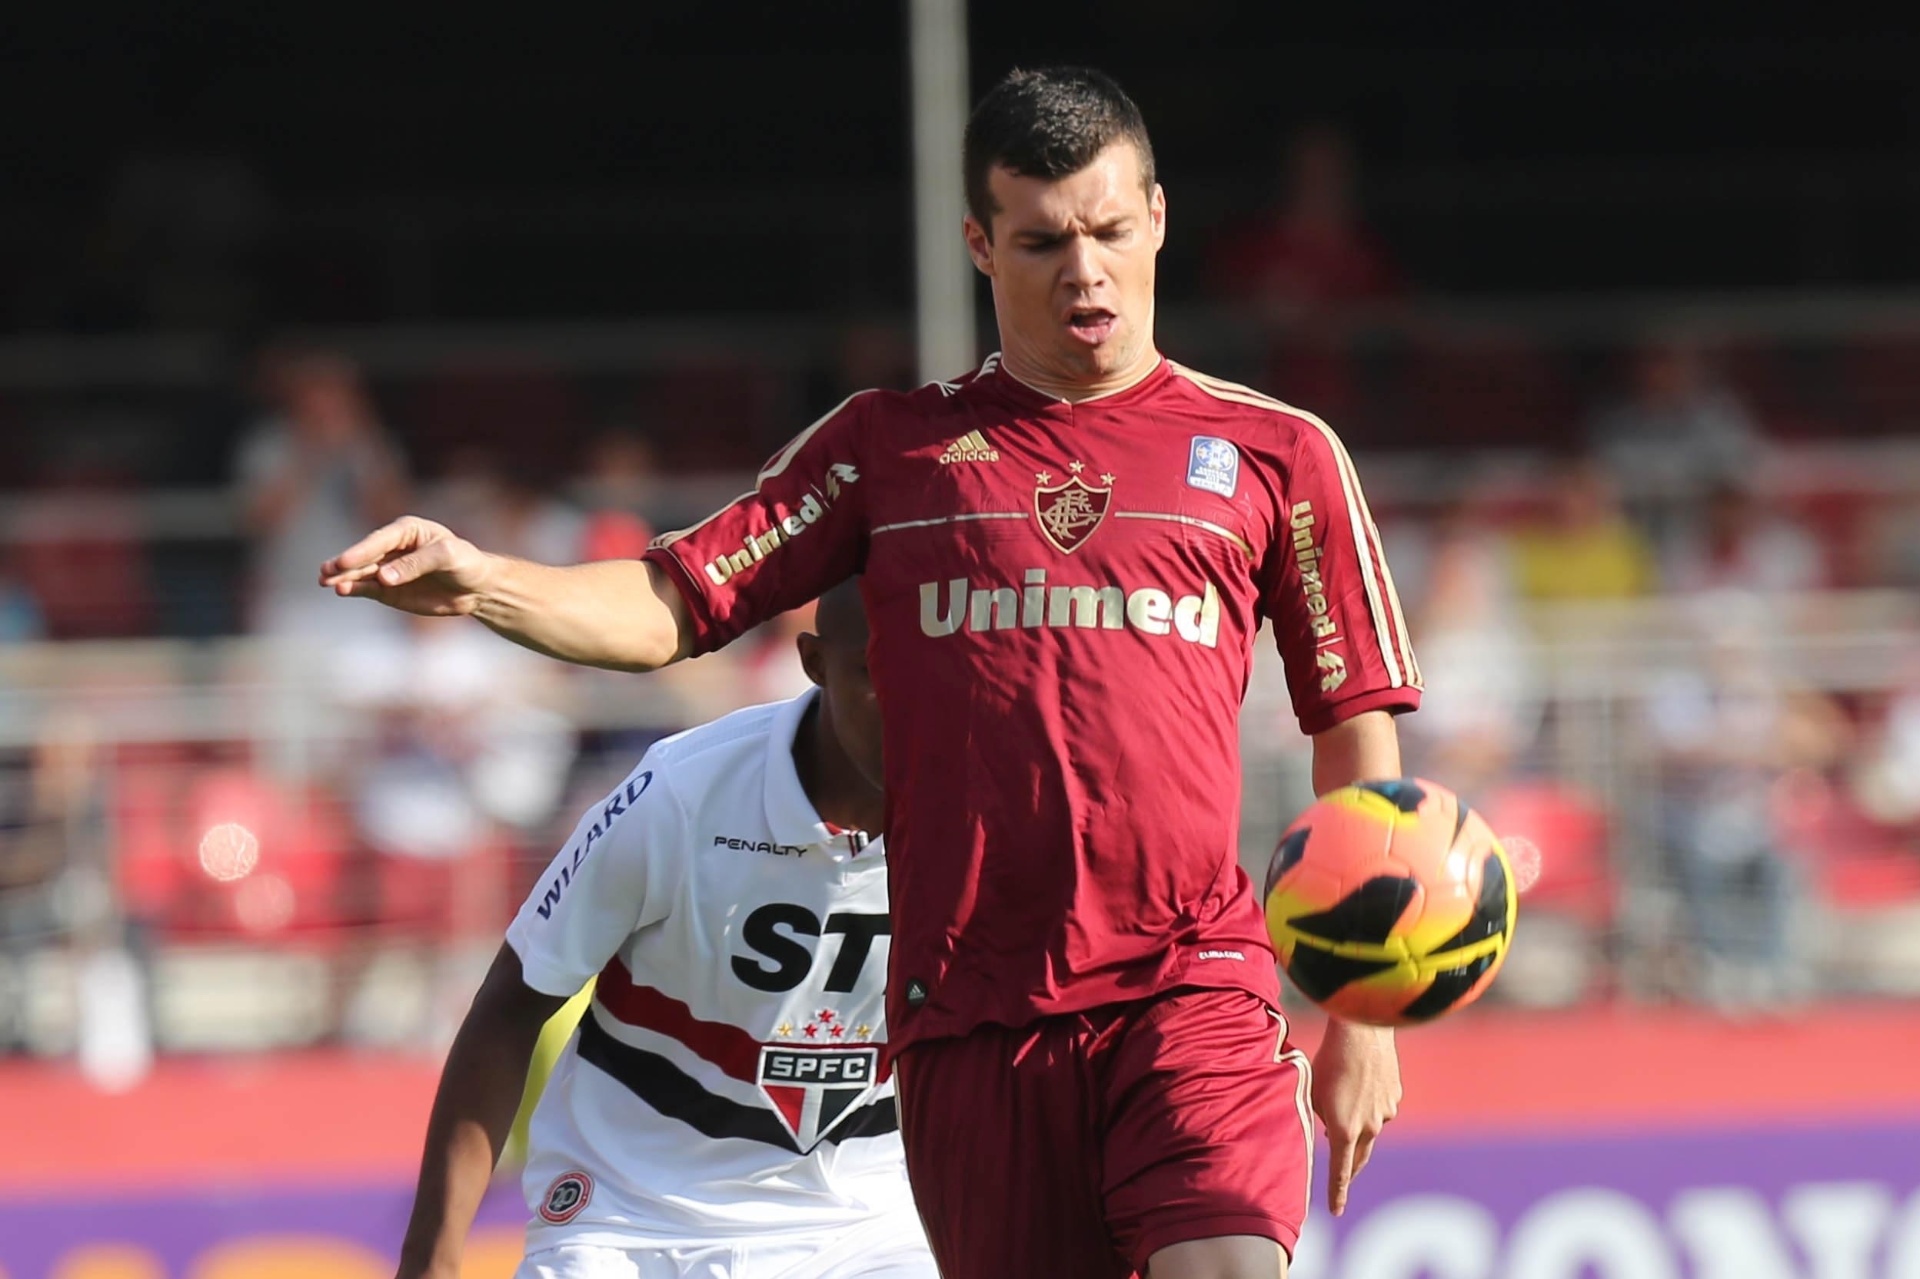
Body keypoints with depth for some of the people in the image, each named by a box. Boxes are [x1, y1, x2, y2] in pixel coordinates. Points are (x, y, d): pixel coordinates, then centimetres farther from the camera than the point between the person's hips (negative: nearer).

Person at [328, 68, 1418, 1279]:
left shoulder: (1276, 452, 8)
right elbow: (674, 607, 7)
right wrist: (481, 581, -13)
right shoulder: (891, 446, 11)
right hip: (970, 1009, 2)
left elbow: (1357, 727, 12)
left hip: (1191, 995, -2)